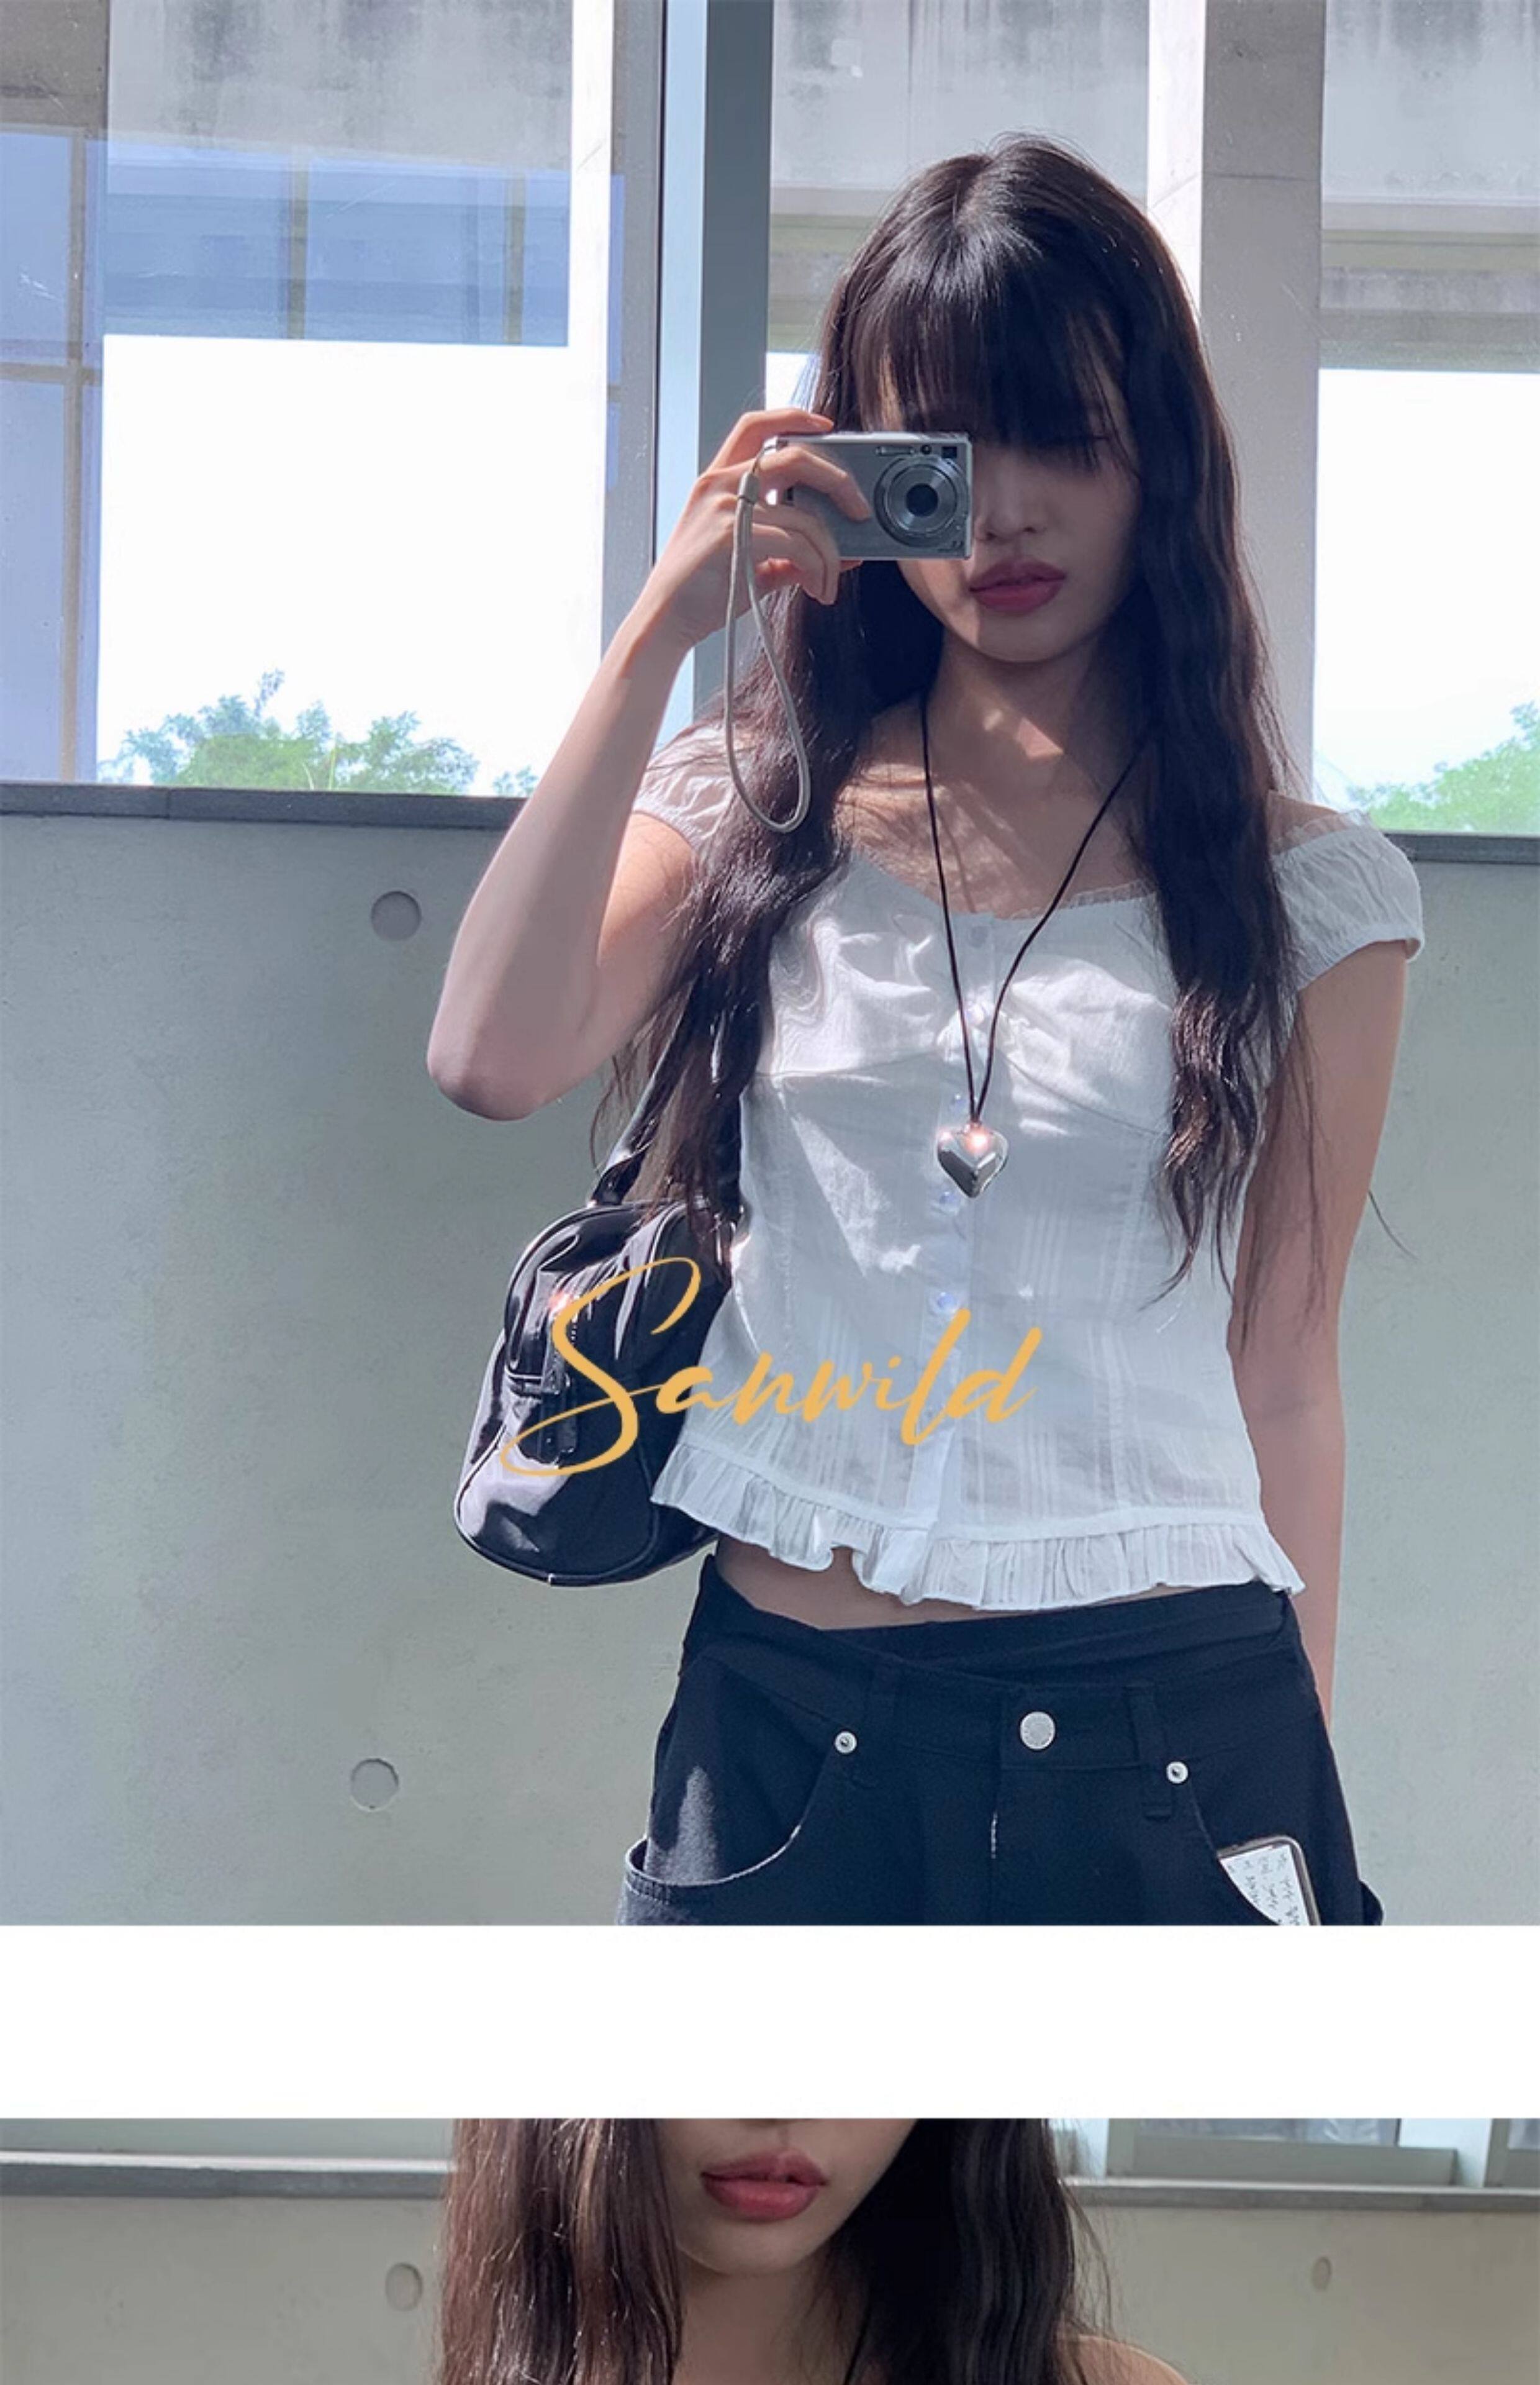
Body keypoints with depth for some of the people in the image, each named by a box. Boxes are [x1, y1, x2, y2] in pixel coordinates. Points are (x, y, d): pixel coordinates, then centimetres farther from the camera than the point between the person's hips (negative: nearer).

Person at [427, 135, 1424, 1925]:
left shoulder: (1306, 894, 2)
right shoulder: (762, 813, 6)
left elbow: (1282, 1373, 5)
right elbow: (492, 1059, -12)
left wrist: (1299, 1785, 7)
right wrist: (661, 627, -10)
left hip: (1164, 1727, -1)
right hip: (781, 1713, 1)